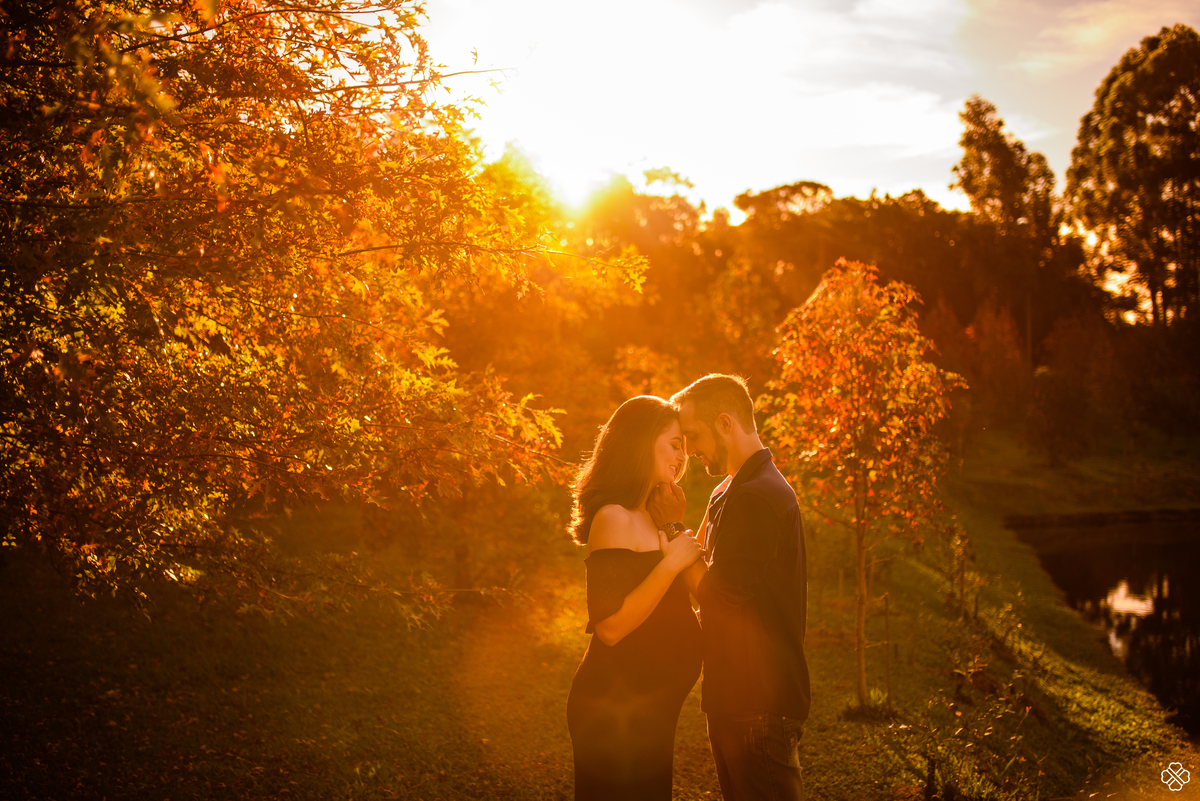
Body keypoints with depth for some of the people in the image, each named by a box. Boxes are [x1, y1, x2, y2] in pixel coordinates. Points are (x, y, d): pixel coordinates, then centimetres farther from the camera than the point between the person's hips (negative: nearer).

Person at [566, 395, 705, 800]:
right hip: (615, 710, -10)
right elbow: (610, 627, -24)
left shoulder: (645, 517, 12)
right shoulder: (614, 520, -17)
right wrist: (672, 562, -23)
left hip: (647, 707, 10)